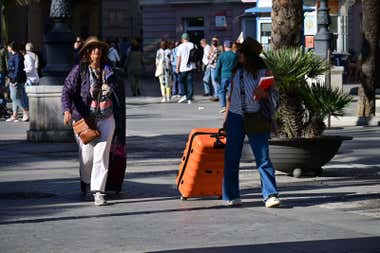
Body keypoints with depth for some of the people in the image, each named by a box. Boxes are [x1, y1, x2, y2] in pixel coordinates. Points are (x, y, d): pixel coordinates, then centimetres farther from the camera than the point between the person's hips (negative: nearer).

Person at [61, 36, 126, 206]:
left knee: (102, 154, -7)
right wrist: (67, 110, -28)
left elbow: (119, 92, 16)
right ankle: (87, 183, 33)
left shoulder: (109, 70, 7)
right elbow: (67, 90, -12)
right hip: (83, 120, -2)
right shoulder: (79, 70, -4)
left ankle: (98, 191, -4)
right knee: (86, 155, 4)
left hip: (106, 119, 2)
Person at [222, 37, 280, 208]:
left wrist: (262, 93, -21)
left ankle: (271, 195, -10)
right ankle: (231, 196, 15)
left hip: (255, 119, -4)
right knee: (231, 157, 6)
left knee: (263, 158, -8)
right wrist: (226, 119, 14)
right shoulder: (236, 72, 11)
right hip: (235, 117, 4)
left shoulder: (263, 72, -1)